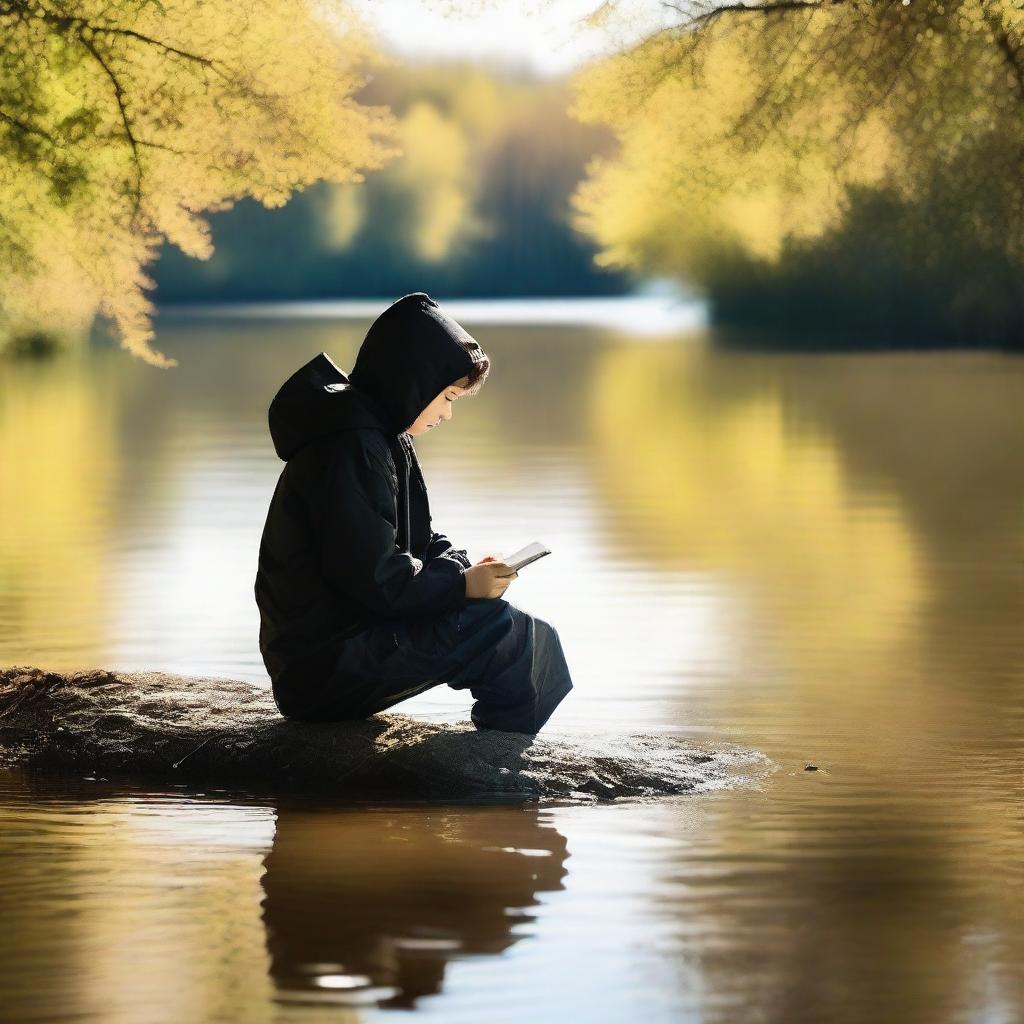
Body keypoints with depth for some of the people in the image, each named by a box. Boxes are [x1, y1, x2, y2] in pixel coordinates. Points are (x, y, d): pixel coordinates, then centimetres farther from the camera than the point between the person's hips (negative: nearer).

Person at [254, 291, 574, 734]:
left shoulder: (384, 437, 14)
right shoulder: (353, 448, -20)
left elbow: (417, 538, 19)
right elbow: (372, 578, -23)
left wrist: (464, 567, 0)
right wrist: (462, 582, -15)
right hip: (325, 661, -11)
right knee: (499, 628, -17)